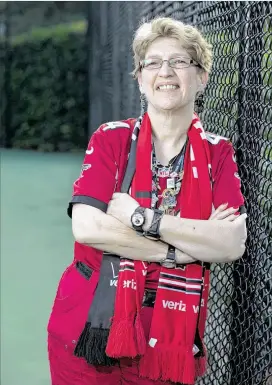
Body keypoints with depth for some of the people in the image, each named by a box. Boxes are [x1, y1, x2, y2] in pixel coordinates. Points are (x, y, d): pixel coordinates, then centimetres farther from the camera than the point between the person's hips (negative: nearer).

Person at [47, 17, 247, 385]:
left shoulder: (218, 153, 1)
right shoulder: (111, 138, -3)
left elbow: (232, 244, -13)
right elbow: (87, 227, -15)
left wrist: (142, 218, -19)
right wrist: (175, 252, -15)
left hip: (169, 339, 1)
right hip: (90, 326, -1)